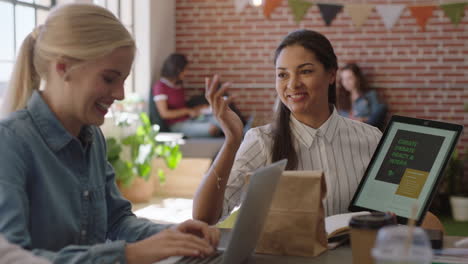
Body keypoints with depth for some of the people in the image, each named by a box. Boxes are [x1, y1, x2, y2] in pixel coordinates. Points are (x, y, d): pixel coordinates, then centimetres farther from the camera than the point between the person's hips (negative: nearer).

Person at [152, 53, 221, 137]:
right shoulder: (160, 87, -9)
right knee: (212, 129, -30)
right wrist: (188, 111, -11)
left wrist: (199, 108, 5)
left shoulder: (179, 85, 15)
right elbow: (164, 113, -15)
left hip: (190, 118, 8)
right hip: (177, 125, -8)